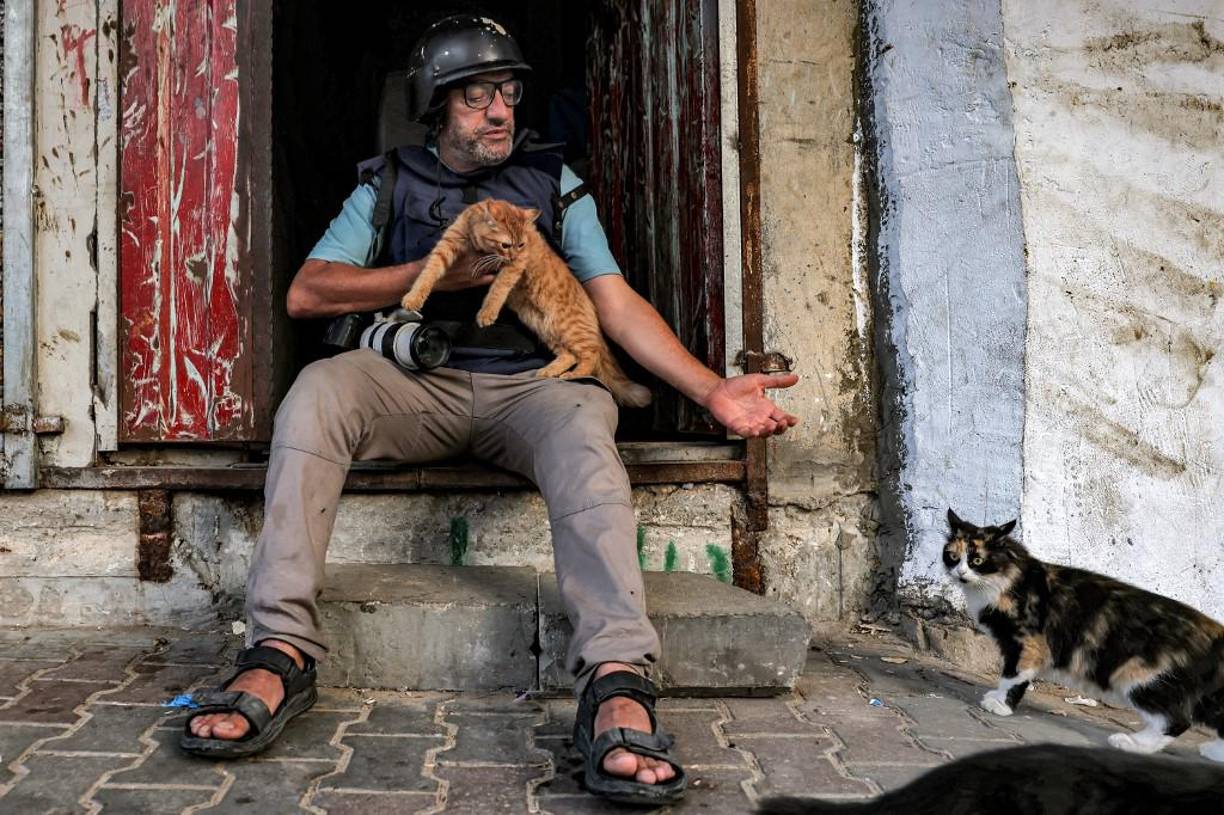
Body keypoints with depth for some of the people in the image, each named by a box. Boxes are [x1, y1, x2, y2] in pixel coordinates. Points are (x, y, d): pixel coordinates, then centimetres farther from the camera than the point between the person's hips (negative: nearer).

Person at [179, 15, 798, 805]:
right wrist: (434, 273, -6)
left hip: (526, 383, 0)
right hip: (417, 381, 1)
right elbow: (305, 293, 4)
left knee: (583, 420, -35)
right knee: (318, 390, -29)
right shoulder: (388, 185, 15)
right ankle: (281, 654, -32)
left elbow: (619, 305, 6)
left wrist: (713, 389, -8)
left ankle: (617, 685, -48)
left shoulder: (553, 182, 16)